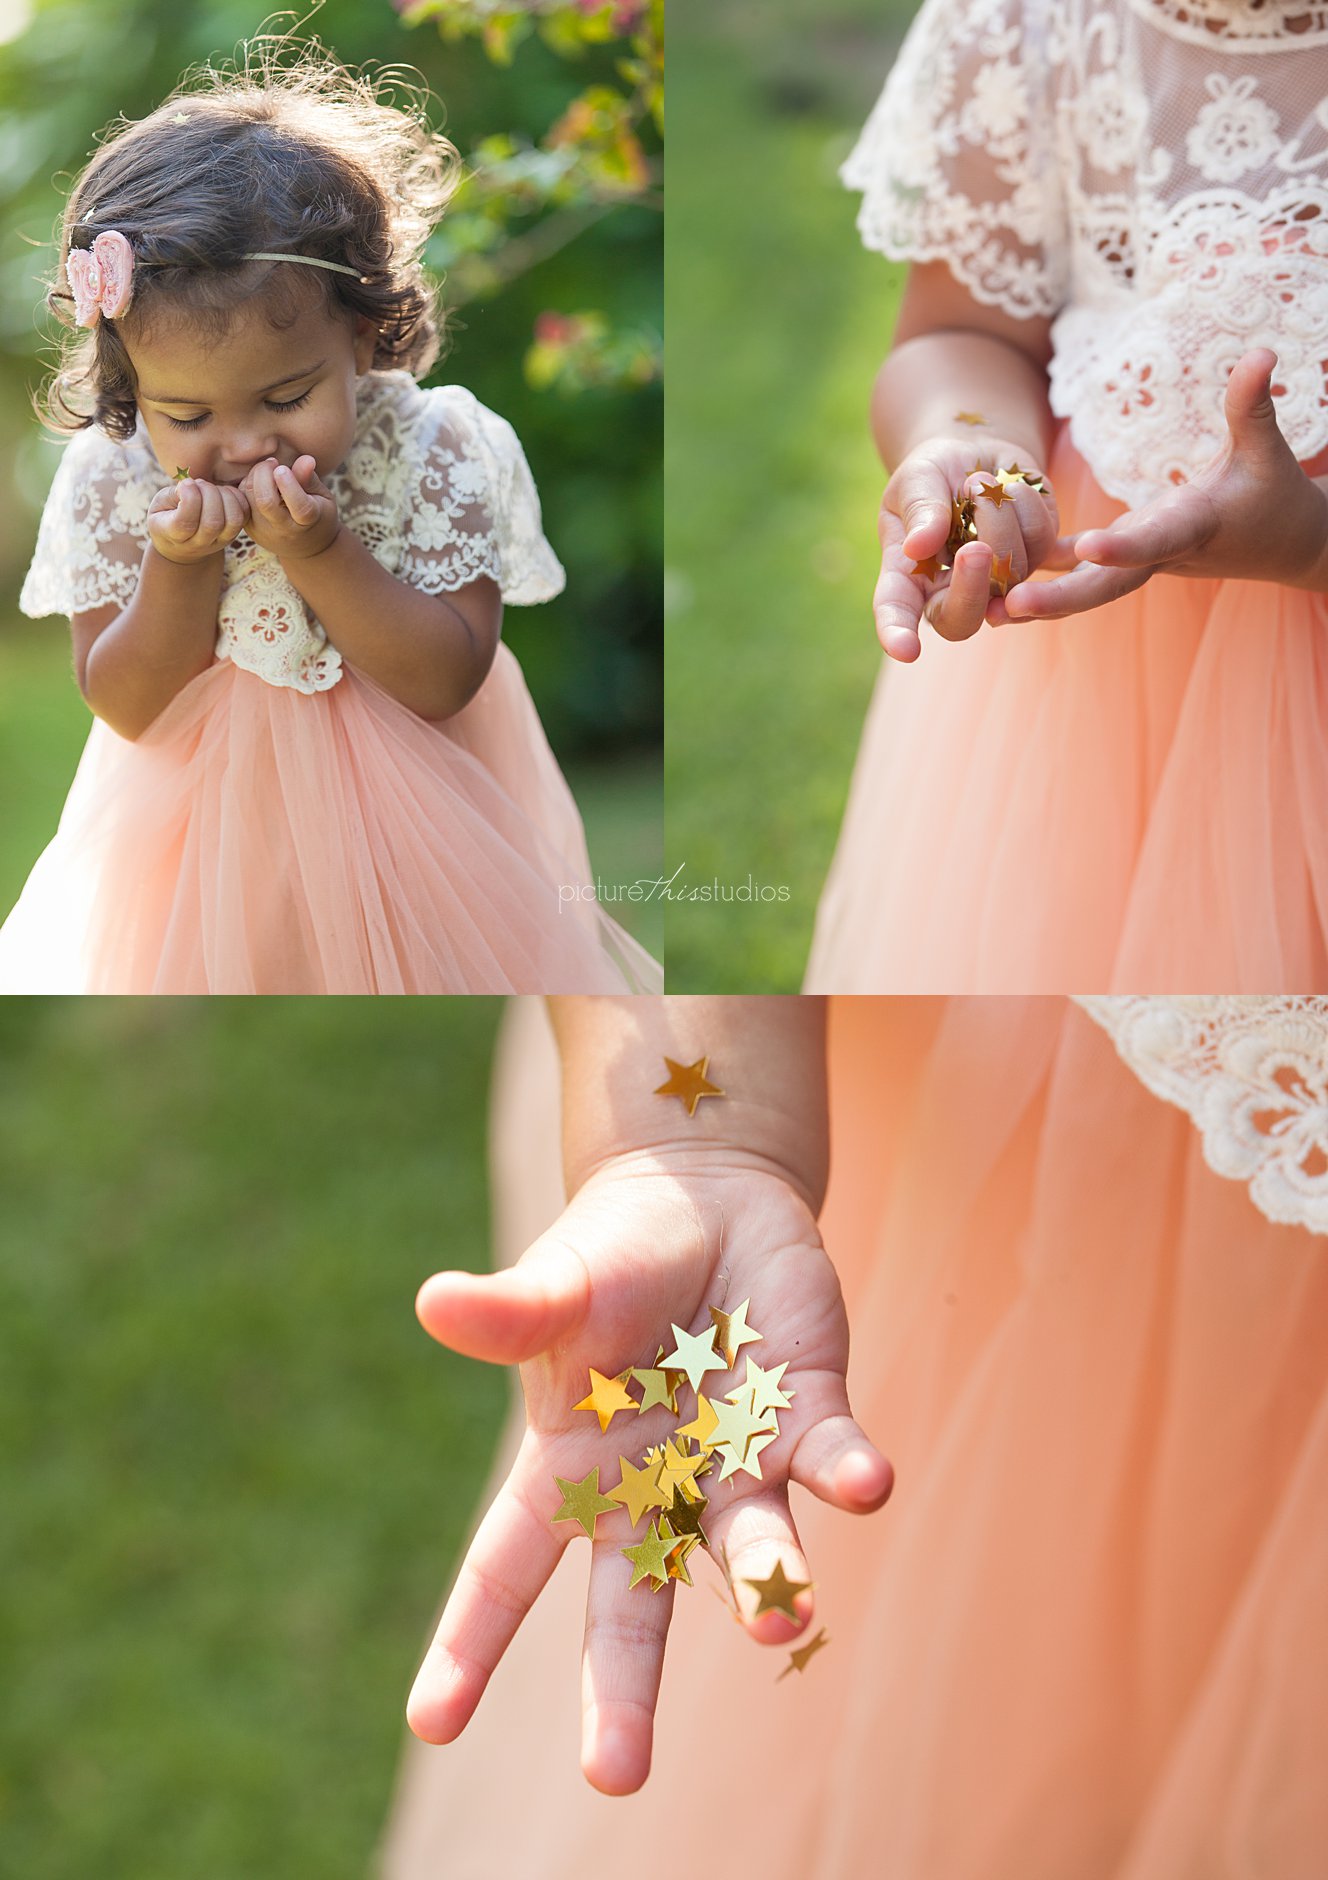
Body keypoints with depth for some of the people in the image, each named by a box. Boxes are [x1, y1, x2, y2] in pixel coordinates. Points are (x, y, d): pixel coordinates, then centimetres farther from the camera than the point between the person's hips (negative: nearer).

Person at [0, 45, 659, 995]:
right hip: (208, 834, 1)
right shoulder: (110, 478, -16)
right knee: (220, 956, 17)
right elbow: (127, 708, -13)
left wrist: (317, 551, -32)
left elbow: (444, 681, -20)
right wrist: (181, 567, -30)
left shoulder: (438, 451, -21)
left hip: (404, 837, -1)